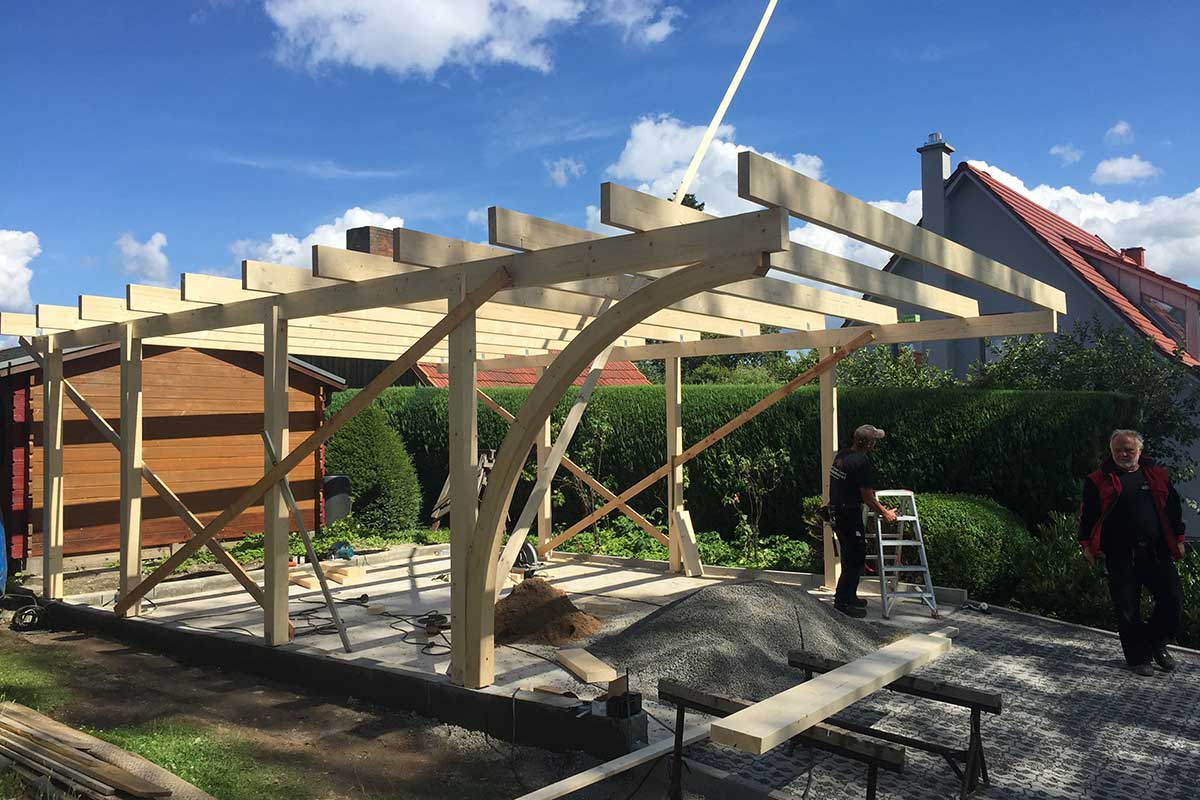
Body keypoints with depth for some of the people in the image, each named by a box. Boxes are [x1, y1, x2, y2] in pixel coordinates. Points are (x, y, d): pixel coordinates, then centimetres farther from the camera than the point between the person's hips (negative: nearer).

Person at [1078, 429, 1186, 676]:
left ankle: (1157, 643, 24)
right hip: (1119, 557, -2)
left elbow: (1174, 509, 16)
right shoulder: (1098, 480, 1)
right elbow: (1087, 515, 3)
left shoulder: (1157, 476, 10)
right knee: (1127, 610, 2)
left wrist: (1178, 540, 14)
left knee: (1173, 600, 0)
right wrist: (1087, 545, 0)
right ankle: (1138, 656, 17)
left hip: (1157, 553, 2)